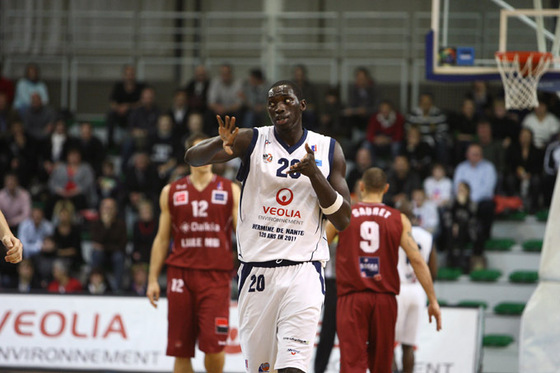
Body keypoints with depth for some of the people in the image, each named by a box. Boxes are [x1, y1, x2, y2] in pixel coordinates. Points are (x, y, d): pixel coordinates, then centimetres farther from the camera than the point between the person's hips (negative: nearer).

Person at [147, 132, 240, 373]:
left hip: (216, 275, -2)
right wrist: (153, 279, 8)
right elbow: (162, 239, 14)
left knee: (214, 346, -12)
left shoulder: (230, 191, 8)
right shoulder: (171, 192, 12)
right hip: (180, 274, 2)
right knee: (181, 350, 1)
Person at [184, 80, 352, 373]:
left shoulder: (328, 150, 5)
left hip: (302, 272, -1)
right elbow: (192, 157, -11)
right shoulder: (252, 141, 2)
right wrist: (220, 144, -33)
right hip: (256, 270, 1)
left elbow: (343, 221, 2)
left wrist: (314, 174, -12)